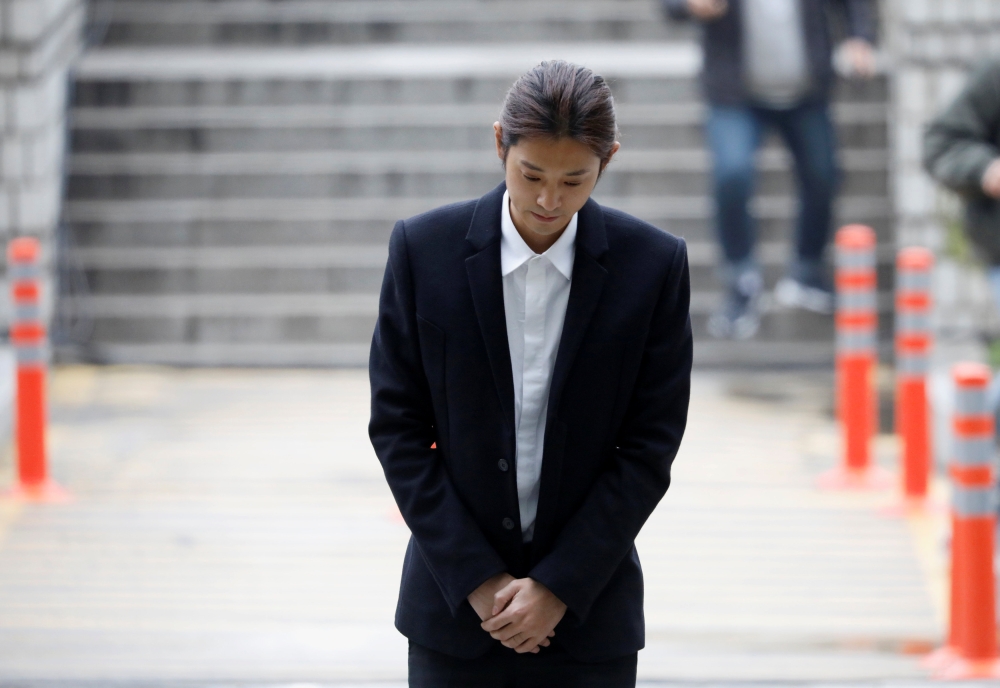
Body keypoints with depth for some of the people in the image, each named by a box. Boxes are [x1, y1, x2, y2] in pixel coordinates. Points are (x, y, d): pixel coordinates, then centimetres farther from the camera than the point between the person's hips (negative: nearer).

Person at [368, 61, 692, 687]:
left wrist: (558, 587, -9)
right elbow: (397, 428, -2)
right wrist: (475, 580, -8)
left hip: (586, 605, 0)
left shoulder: (654, 264, -5)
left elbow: (650, 447, -4)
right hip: (454, 602, 0)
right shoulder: (424, 250, -5)